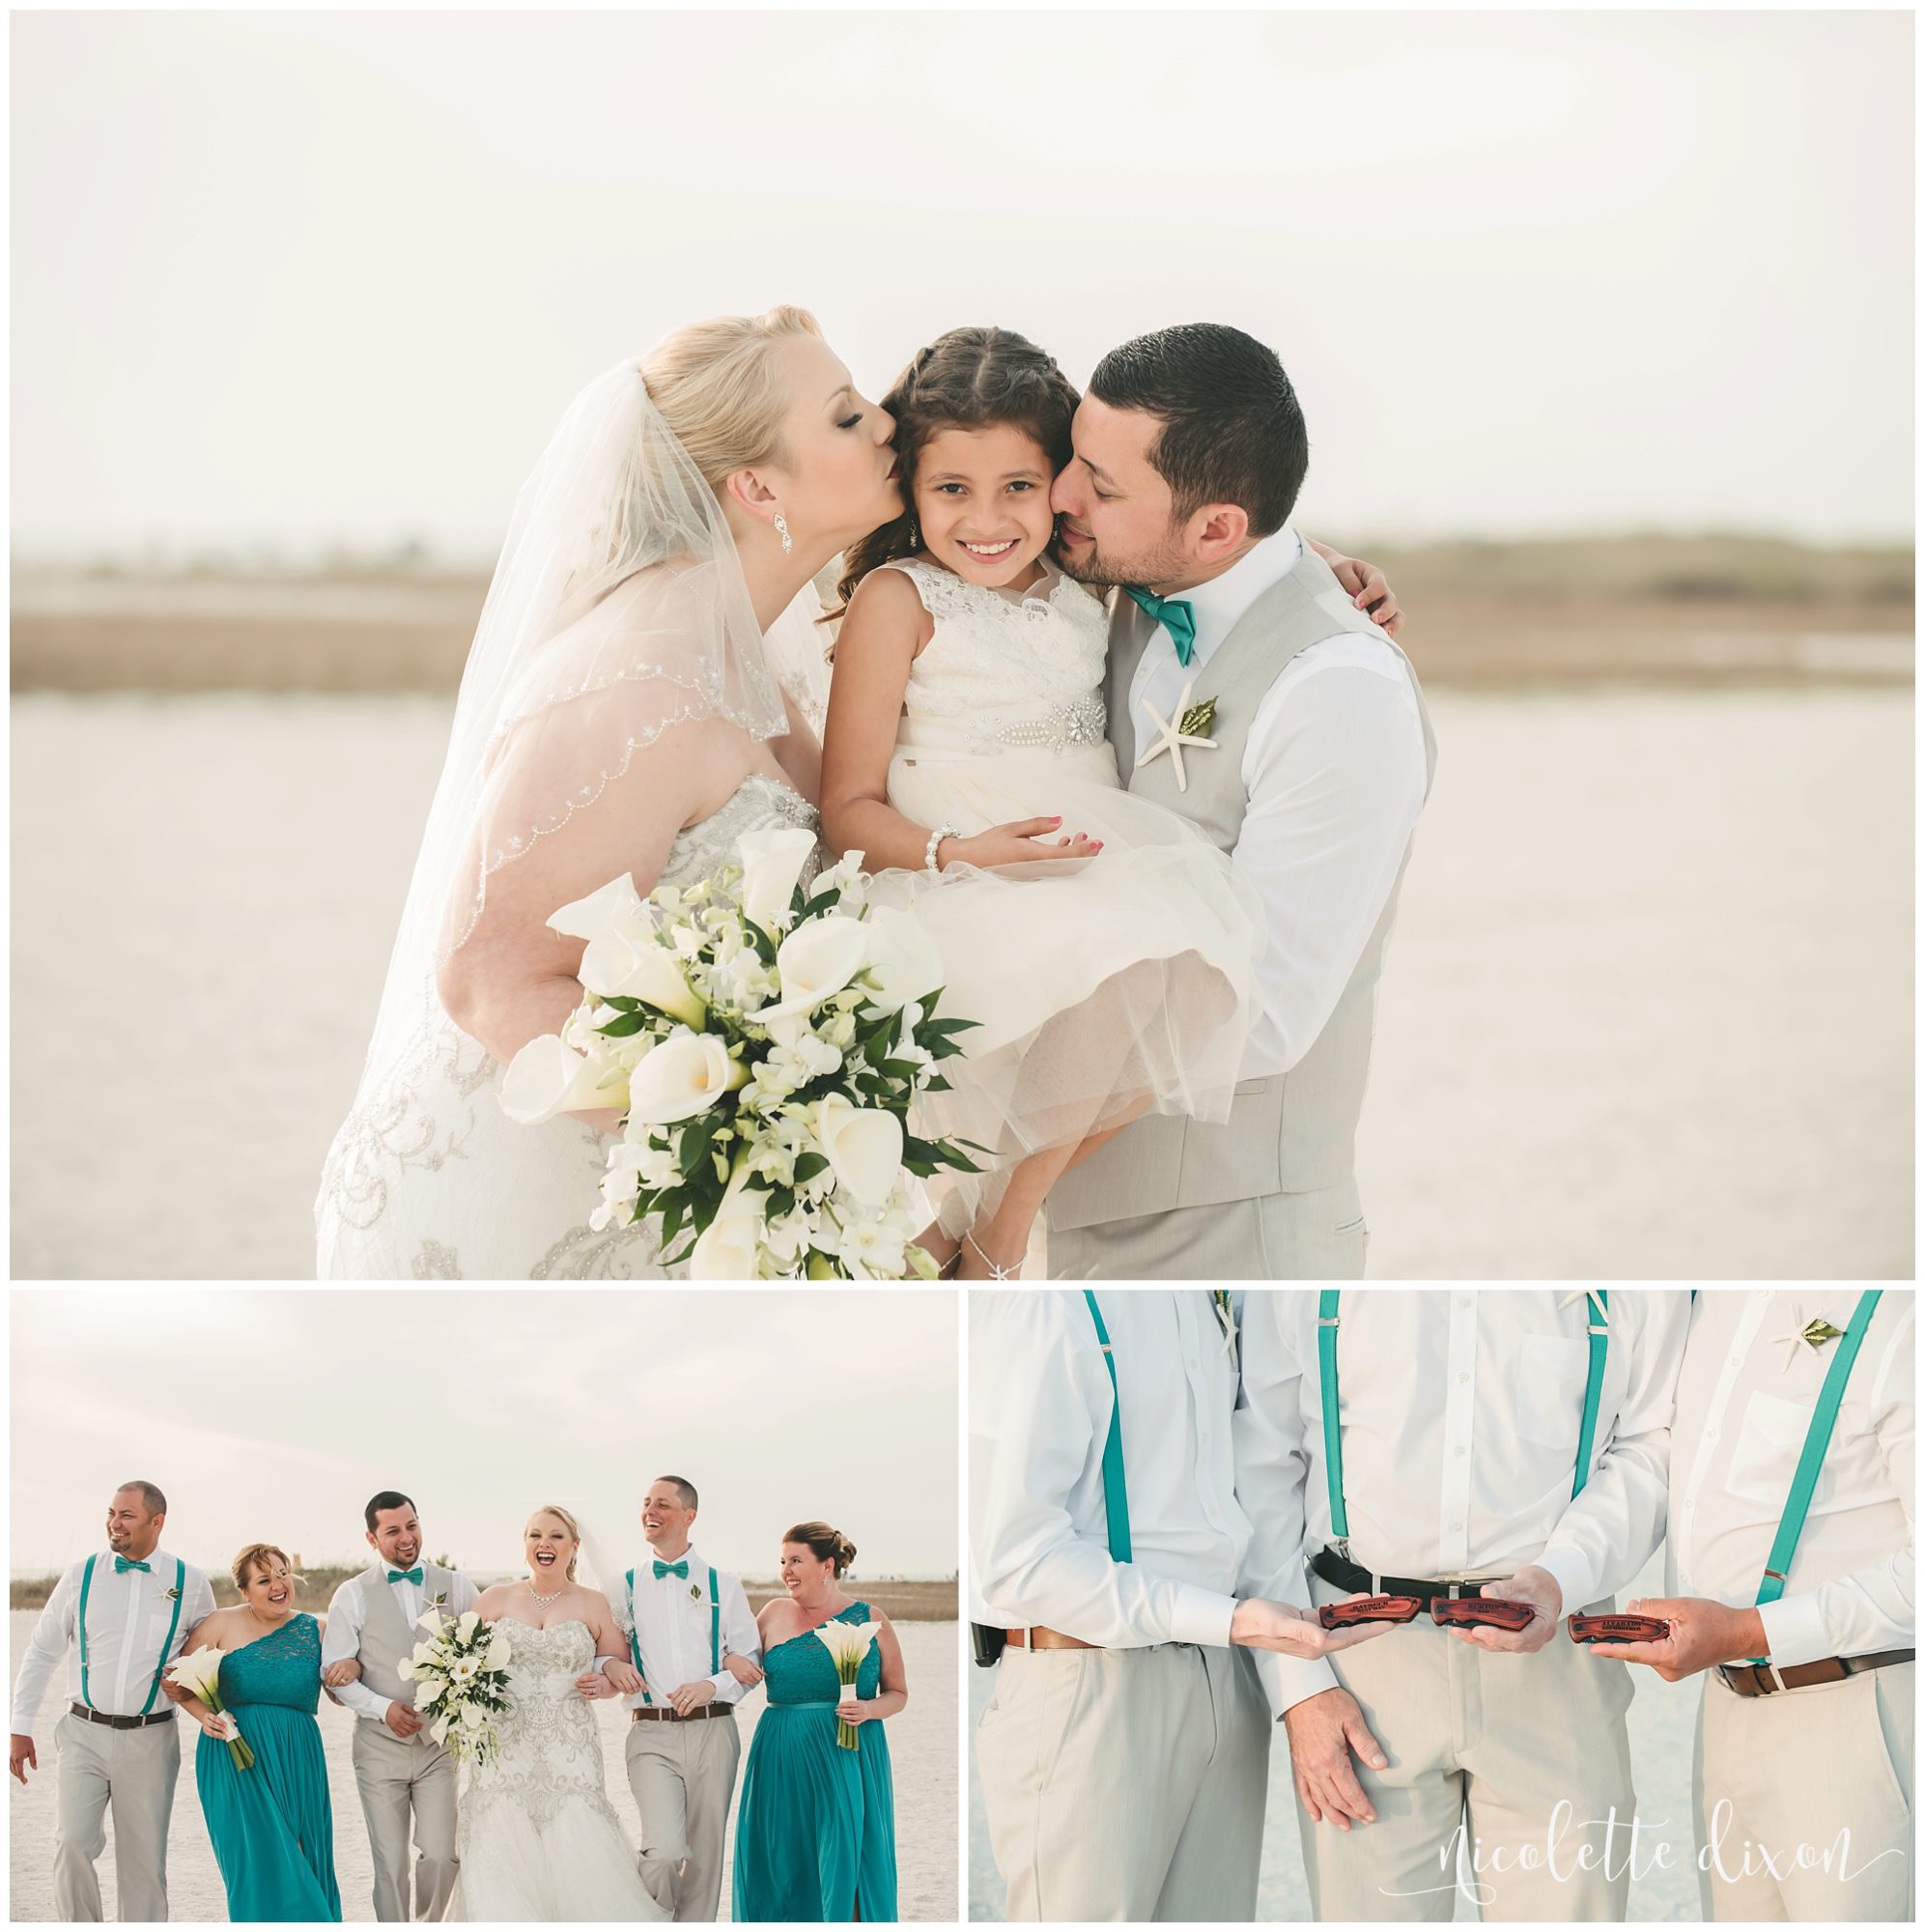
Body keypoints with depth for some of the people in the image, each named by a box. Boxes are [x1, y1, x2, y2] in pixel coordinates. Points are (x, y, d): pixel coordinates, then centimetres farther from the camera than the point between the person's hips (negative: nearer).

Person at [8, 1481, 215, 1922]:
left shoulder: (190, 1584, 1)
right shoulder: (81, 1575, 2)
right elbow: (41, 1653, 8)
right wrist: (20, 1728, 5)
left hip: (150, 1741, 0)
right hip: (84, 1735, 0)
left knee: (144, 1861, 3)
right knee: (72, 1844, -14)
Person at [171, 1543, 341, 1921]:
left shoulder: (314, 1631, 7)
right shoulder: (222, 1625, -1)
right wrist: (204, 1716, -13)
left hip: (297, 1763, 3)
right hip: (236, 1761, -3)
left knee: (305, 1868, 6)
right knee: (259, 1864, -8)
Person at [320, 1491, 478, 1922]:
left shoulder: (456, 1587, 7)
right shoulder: (353, 1595, 2)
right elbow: (333, 1672, -1)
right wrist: (382, 1707, -15)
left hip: (442, 1743, 1)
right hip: (380, 1745, -1)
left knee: (440, 1856, -9)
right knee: (390, 1864, 2)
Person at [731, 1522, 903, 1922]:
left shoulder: (871, 1621, 2)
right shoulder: (774, 1613, 7)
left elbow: (898, 1693, 8)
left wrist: (869, 1709, -11)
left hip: (848, 1758, -2)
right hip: (783, 1762, 2)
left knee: (843, 1862, -6)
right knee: (783, 1861, 2)